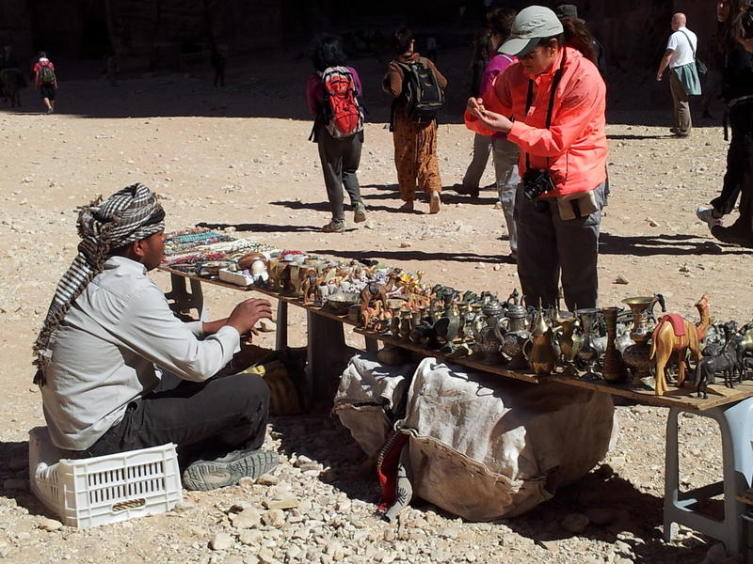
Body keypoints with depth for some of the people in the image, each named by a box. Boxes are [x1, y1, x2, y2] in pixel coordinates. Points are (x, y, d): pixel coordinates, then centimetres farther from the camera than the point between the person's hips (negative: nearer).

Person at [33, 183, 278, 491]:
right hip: (105, 439, -9)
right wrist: (235, 326, -3)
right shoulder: (131, 292, -24)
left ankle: (201, 456, 15)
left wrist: (209, 327, 10)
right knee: (252, 391, -5)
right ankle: (237, 454, 23)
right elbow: (197, 364, -19)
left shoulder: (88, 275, 4)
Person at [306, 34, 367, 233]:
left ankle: (338, 220, 5)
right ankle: (358, 202, -3)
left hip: (328, 131, -2)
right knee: (350, 169, 20)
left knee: (333, 175, 5)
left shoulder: (314, 81, -7)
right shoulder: (351, 73, -2)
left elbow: (312, 109, 5)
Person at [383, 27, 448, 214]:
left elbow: (395, 90, -22)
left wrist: (385, 83, -2)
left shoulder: (394, 66, -10)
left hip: (404, 120, -3)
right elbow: (443, 83, 5)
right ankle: (434, 190, -13)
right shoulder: (426, 62, 2)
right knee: (428, 157, 9)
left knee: (404, 160, 8)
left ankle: (409, 200, 12)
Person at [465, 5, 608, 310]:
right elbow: (492, 118, 7)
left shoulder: (584, 78, -18)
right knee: (534, 281, 14)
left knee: (579, 285, 5)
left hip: (575, 190, -6)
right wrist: (477, 115, -16)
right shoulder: (517, 74, -1)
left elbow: (558, 140, -21)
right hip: (533, 187, 6)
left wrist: (510, 129, -29)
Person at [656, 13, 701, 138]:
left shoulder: (675, 36, -16)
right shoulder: (692, 35, 10)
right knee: (682, 100, 18)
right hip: (690, 66, 8)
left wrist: (660, 72, -13)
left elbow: (667, 56, -20)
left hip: (678, 71, -8)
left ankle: (683, 130, 1)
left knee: (681, 102, -3)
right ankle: (677, 127, 26)